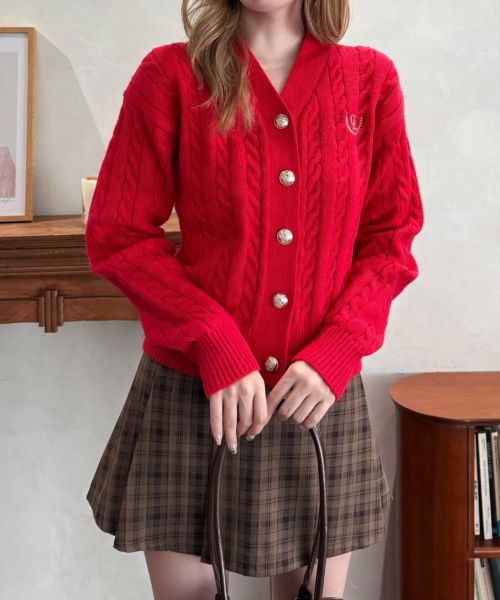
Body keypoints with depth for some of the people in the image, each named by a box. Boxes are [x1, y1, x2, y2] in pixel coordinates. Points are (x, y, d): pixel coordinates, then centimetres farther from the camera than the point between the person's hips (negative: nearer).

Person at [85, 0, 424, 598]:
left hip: (320, 393, 2)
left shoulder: (370, 77, 4)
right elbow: (116, 236, -4)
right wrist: (217, 346, -14)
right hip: (192, 391, -1)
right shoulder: (170, 74, -2)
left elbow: (391, 236, 5)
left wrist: (334, 352, -10)